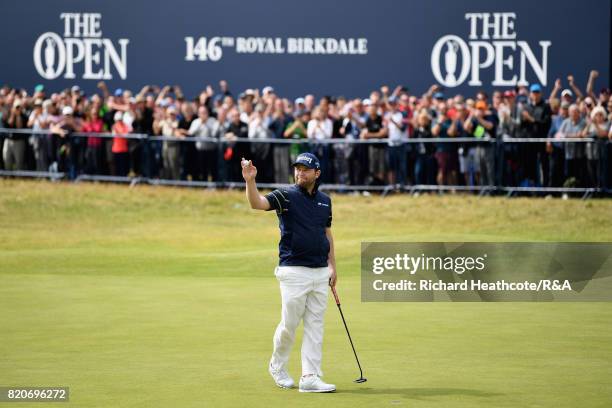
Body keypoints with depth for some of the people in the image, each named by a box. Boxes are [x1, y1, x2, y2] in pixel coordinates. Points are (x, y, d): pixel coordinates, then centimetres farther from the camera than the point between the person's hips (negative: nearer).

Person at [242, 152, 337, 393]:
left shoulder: (325, 200, 12)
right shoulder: (285, 196, -5)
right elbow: (257, 203, -23)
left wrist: (332, 266, 14)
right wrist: (250, 181, -41)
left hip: (320, 272, 5)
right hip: (294, 271, -5)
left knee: (315, 327, 3)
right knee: (289, 324, 0)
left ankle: (310, 378, 5)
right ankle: (277, 366, 23)